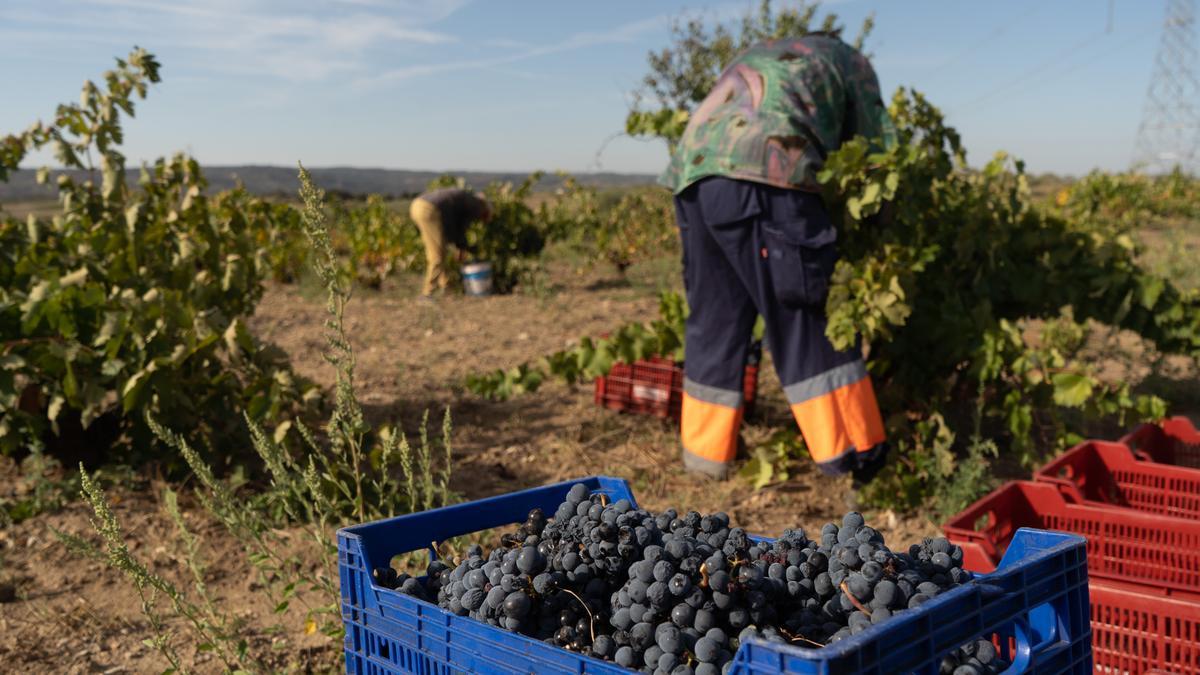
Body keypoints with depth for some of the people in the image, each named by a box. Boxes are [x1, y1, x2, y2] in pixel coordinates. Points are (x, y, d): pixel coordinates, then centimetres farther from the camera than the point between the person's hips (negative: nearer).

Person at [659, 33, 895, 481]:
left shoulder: (754, 56, 40)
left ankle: (705, 451, 18)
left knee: (715, 316, 13)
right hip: (760, 176, -5)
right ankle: (852, 454, 6)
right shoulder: (849, 59, 26)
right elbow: (881, 150, 22)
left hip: (692, 170, 6)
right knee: (808, 317, 1)